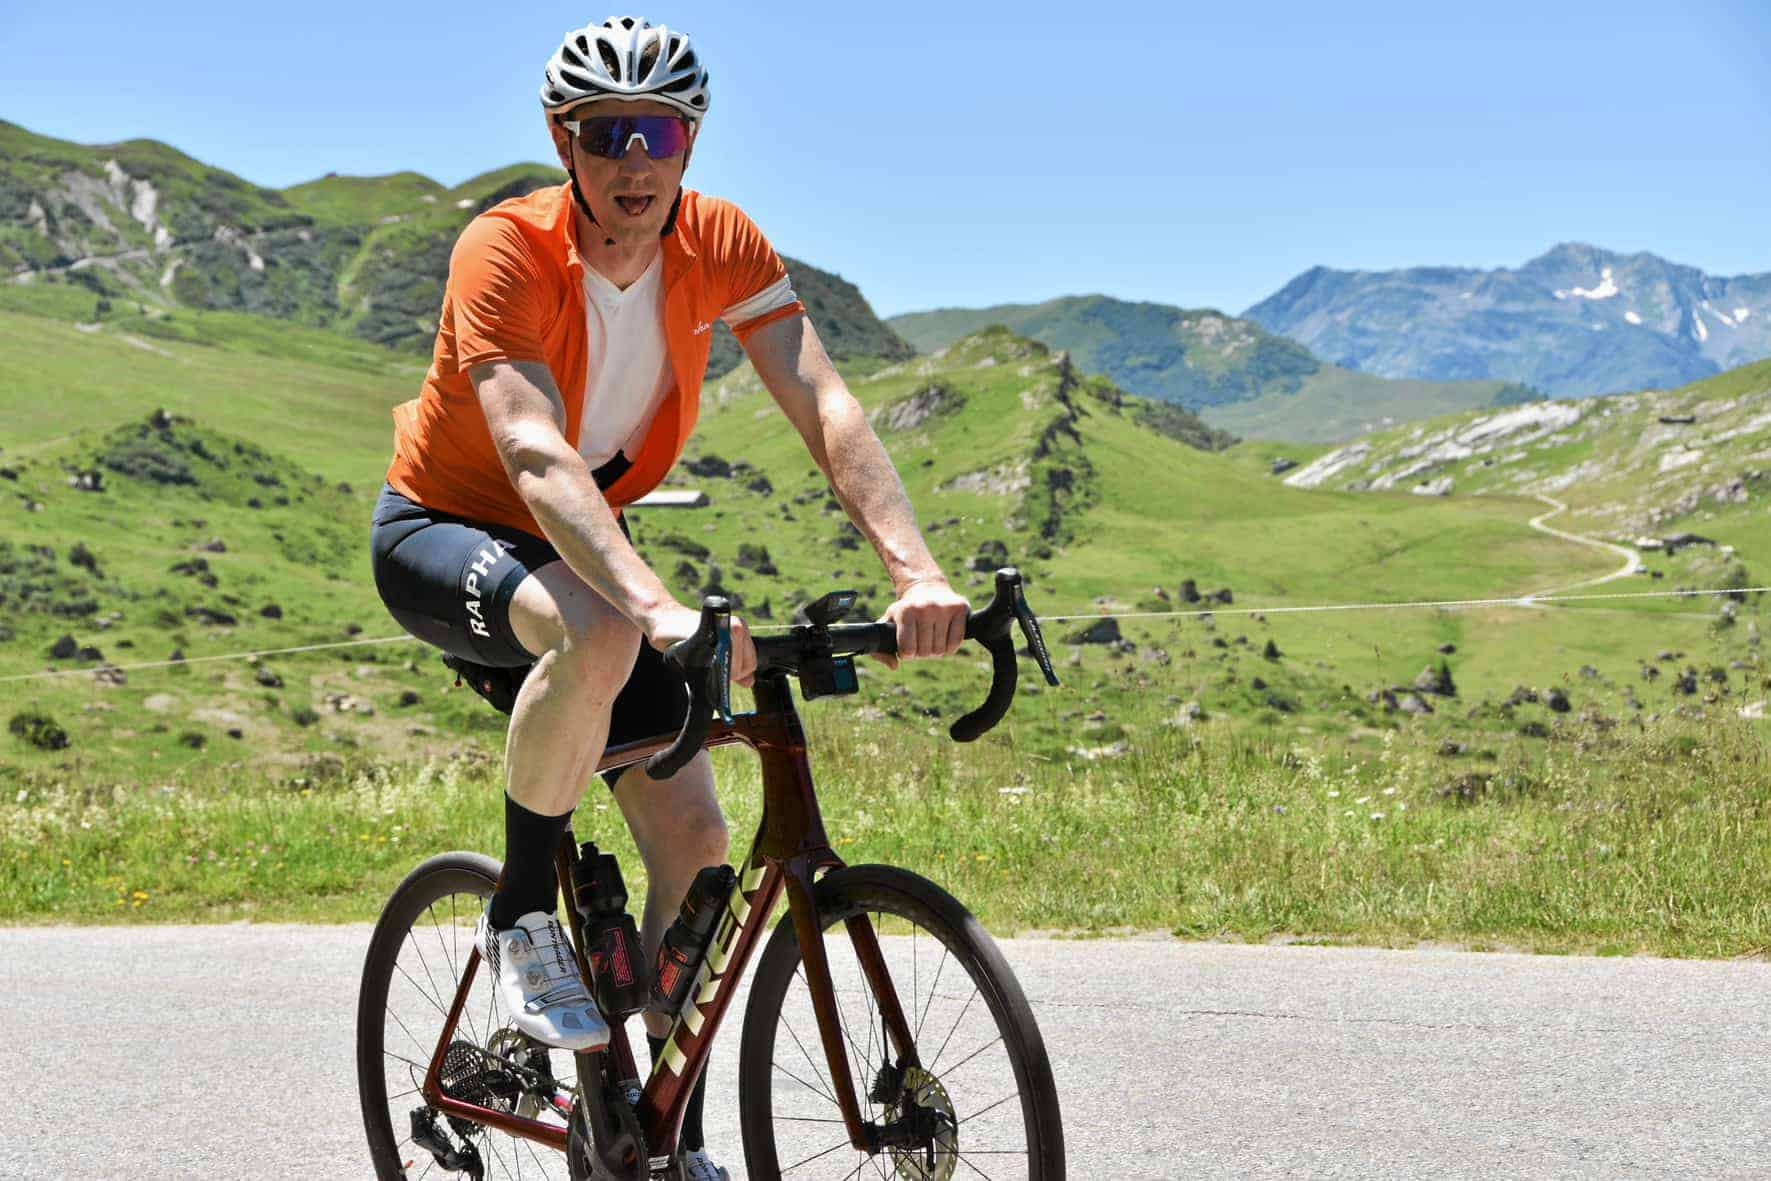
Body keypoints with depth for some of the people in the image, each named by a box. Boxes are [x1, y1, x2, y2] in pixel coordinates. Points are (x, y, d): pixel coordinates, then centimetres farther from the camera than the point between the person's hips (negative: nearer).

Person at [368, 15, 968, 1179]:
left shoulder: (722, 245, -15)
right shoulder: (506, 252, -29)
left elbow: (826, 405, -26)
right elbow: (535, 455, -43)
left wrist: (919, 573, -42)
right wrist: (660, 607, -59)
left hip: (583, 544, 5)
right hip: (442, 532, -5)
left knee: (695, 835, -5)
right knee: (598, 637, -40)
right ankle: (522, 918, -15)